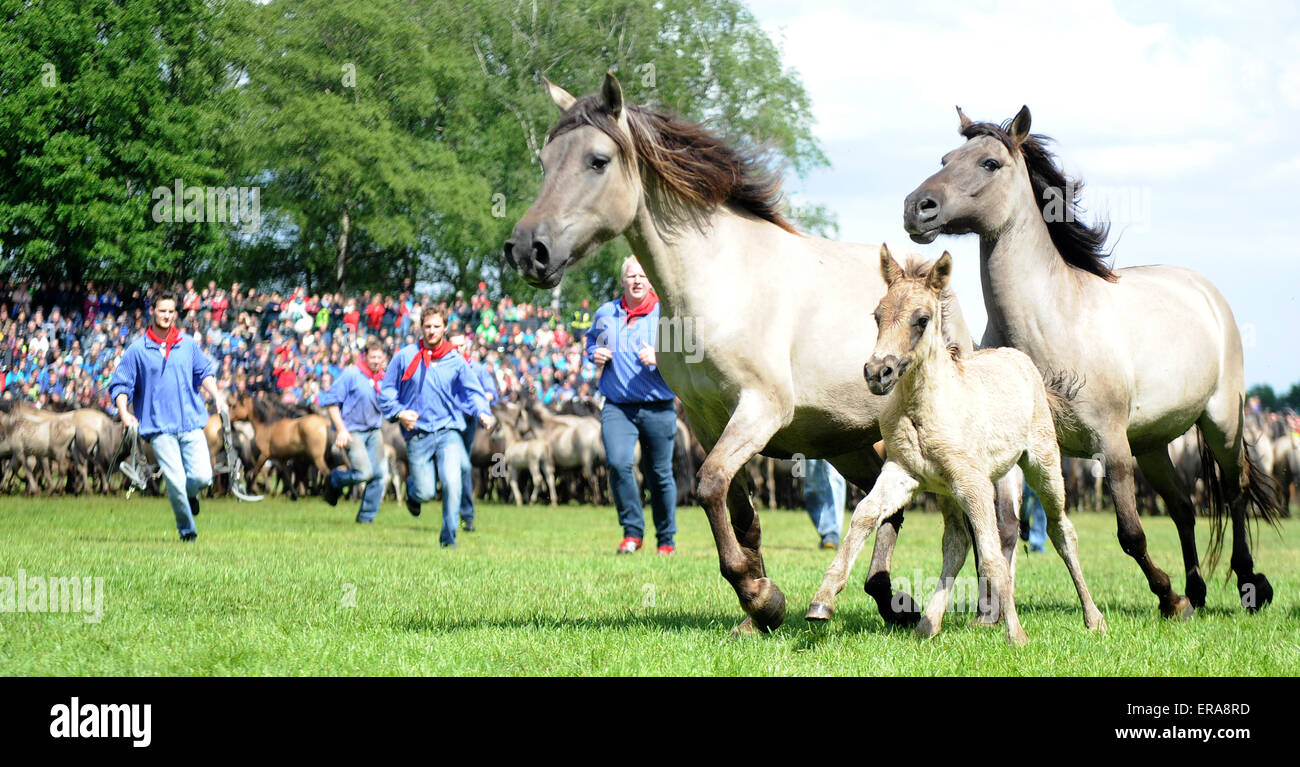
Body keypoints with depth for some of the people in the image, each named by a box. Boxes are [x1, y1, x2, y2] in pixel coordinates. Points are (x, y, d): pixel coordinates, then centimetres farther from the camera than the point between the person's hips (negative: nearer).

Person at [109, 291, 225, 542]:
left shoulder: (188, 345, 10)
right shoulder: (137, 350, 3)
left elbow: (204, 371, 22)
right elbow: (120, 384, 5)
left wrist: (215, 394, 4)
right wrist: (124, 413, -11)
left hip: (191, 424, 2)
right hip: (159, 427, -2)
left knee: (202, 476, -10)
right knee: (175, 481, -11)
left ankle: (190, 494, 26)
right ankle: (186, 528, 9)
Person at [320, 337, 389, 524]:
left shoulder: (384, 379, 7)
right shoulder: (352, 375, -12)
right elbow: (331, 401, -11)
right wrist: (341, 430, -16)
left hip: (374, 431, 6)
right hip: (353, 430, -6)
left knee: (379, 473, -2)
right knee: (364, 472, -17)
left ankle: (366, 516, 13)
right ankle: (334, 480, 15)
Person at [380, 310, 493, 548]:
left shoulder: (455, 360, 5)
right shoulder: (404, 357, 4)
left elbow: (473, 391, 5)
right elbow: (386, 390, 9)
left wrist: (483, 413, -14)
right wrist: (399, 412, -7)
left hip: (449, 431, 0)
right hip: (417, 433, 0)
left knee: (452, 482, -19)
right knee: (425, 492, -4)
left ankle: (449, 536, -3)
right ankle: (412, 488, 35)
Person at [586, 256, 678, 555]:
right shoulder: (606, 314, 10)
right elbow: (591, 340, 27)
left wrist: (658, 359, -22)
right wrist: (594, 354, 4)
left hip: (658, 408, -1)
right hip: (617, 407, 1)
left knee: (660, 474, 6)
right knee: (618, 463, -20)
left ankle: (667, 539, 22)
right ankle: (633, 531, -6)